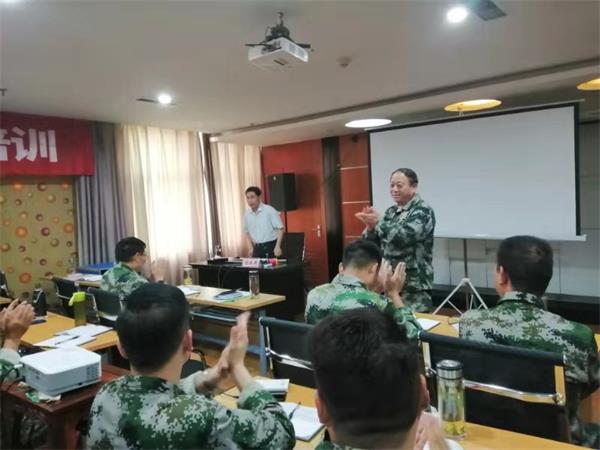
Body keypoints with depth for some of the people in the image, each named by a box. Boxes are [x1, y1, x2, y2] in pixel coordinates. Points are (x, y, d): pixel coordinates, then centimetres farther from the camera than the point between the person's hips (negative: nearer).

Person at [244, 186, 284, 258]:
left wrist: (277, 247, -15)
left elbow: (280, 228, -9)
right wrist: (251, 247, 8)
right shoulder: (247, 215, 5)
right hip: (257, 248, 4)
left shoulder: (269, 210, -10)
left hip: (271, 246, -4)